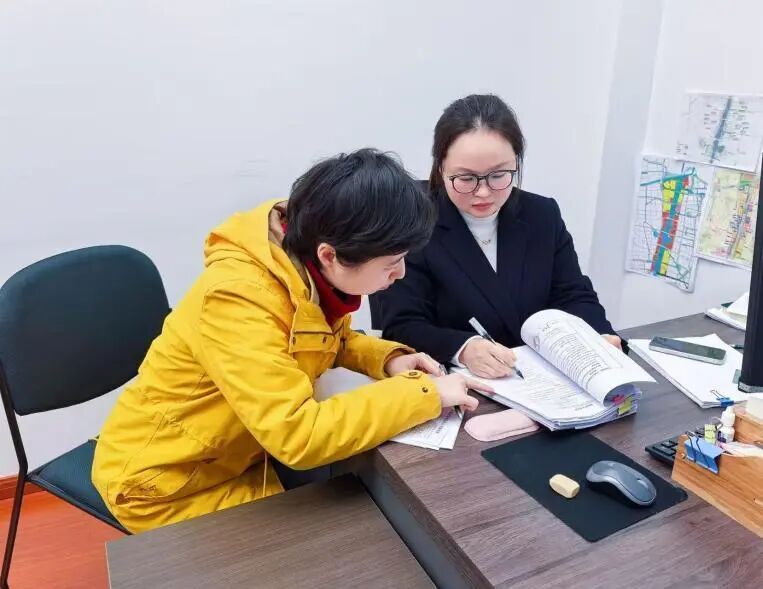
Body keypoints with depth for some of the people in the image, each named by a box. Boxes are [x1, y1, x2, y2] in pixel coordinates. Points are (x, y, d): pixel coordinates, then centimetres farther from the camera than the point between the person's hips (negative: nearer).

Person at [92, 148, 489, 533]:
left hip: (241, 451, 7)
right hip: (164, 482, -6)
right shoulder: (236, 297, -35)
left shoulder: (308, 267, -12)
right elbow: (298, 434, -40)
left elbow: (323, 341, 7)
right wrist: (424, 392, -31)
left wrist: (388, 360, -12)